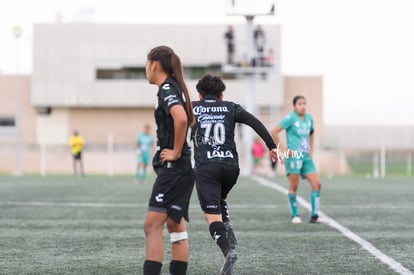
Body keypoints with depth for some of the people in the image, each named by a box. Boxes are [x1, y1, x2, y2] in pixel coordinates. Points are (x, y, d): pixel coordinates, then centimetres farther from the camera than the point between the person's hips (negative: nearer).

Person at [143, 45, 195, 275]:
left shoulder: (167, 89, -13)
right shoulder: (174, 88, 16)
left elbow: (181, 118, -31)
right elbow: (187, 119, 30)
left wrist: (176, 152, -21)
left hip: (174, 168, -10)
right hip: (181, 169, 10)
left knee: (152, 225, -12)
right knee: (175, 226, 11)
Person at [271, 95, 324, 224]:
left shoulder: (309, 118, 11)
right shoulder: (291, 118, -8)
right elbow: (274, 132, -11)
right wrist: (282, 149, -12)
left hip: (306, 157, 6)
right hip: (294, 156, -6)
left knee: (317, 183, -3)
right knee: (294, 187, -1)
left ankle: (314, 216, 3)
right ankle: (295, 216, 11)